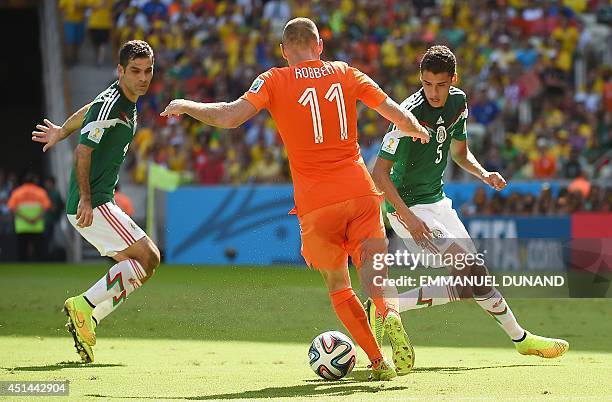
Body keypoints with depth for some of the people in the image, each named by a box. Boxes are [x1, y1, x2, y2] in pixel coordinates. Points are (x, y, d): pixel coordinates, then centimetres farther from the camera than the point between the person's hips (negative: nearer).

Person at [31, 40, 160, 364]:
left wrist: (61, 132, 47)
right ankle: (84, 307, -14)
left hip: (98, 203, 10)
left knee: (139, 265, 12)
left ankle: (86, 323, 7)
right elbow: (83, 151, -20)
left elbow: (85, 113, 31)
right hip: (91, 204, -10)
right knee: (149, 256, -14)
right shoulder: (110, 105, -16)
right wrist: (85, 199, -26)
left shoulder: (125, 100, 12)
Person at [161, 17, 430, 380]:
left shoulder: (274, 81, 2)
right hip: (360, 191, 1)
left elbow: (230, 117, -9)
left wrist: (185, 106, 7)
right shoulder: (345, 74, 9)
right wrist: (418, 131, 30)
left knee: (337, 284, 13)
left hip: (316, 204, -1)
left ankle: (379, 362, 6)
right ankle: (390, 313, -33)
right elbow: (397, 114, 8)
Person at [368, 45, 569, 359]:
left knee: (475, 275, 9)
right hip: (408, 206, -7)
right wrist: (407, 216, -28)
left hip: (436, 200, 7)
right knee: (468, 271, -19)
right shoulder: (411, 113, -23)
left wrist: (484, 175, -1)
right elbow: (380, 172, -21)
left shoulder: (458, 102, 2)